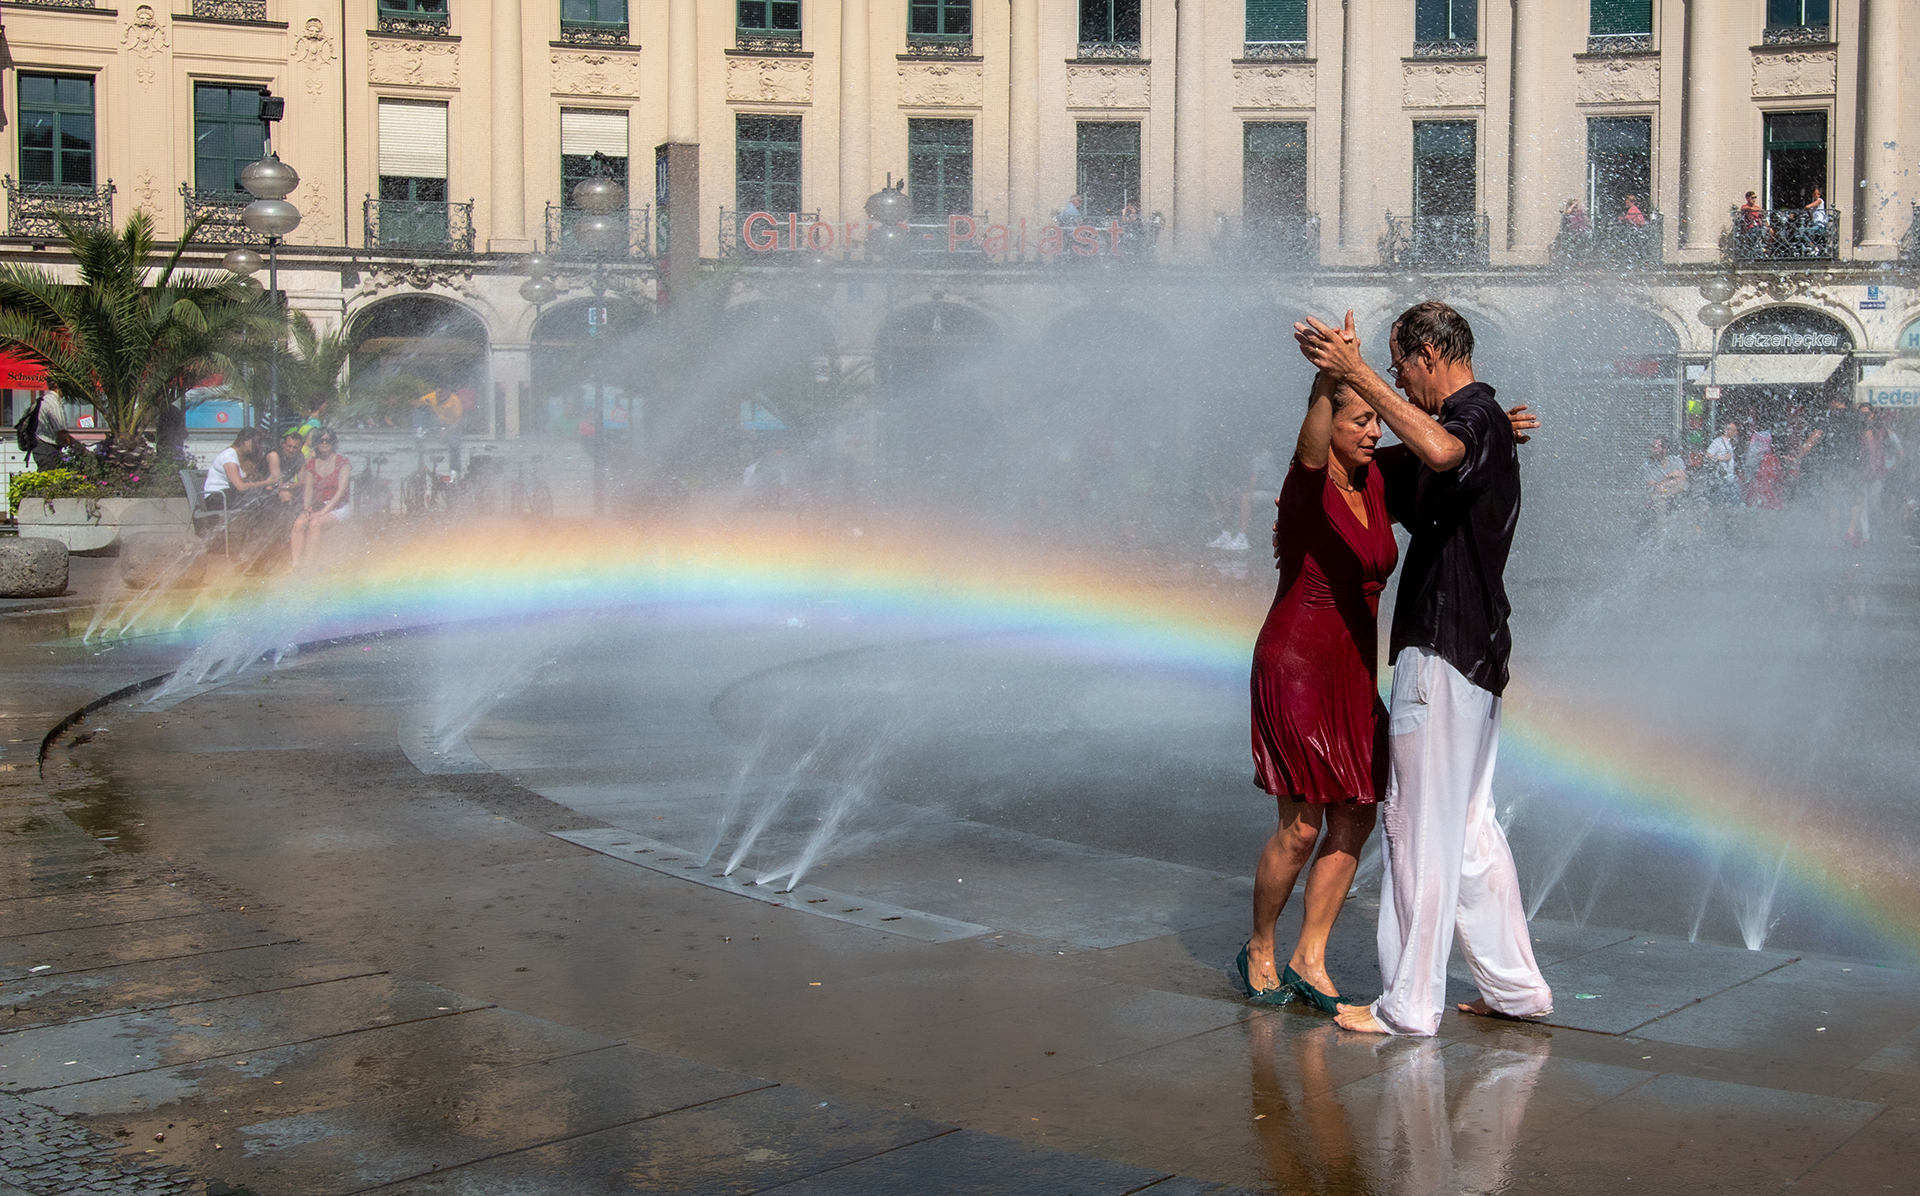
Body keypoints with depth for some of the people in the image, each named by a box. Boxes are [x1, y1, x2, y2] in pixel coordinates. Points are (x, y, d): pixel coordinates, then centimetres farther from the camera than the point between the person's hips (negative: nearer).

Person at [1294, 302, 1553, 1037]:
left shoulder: (1478, 418, -14)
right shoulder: (1477, 423, 19)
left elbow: (1439, 451, -40)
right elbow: (1373, 461, 30)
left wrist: (1359, 374, -36)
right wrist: (1341, 374, 21)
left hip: (1445, 651, -10)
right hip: (1472, 647, 10)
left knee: (1422, 825, -4)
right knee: (1470, 823, 16)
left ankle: (1410, 1004, 2)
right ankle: (1515, 984, 22)